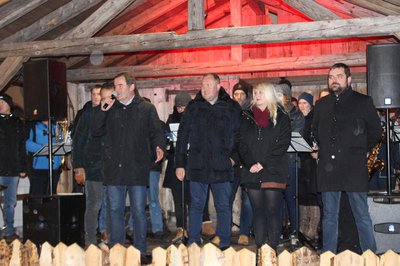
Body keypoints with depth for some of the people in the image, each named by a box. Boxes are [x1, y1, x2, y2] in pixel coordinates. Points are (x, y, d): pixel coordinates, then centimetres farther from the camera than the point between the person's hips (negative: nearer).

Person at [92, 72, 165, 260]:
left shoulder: (146, 109, 4)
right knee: (115, 211, 8)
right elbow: (96, 132, 7)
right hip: (114, 168, 3)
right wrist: (101, 111, -4)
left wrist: (159, 147, -16)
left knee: (139, 212, 4)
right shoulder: (110, 109, 11)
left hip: (137, 169, -2)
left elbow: (156, 133, 3)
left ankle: (140, 252, 14)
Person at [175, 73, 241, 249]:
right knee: (196, 206, 6)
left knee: (223, 206, 6)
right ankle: (193, 244, 14)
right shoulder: (193, 108, 5)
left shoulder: (232, 108, 3)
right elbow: (182, 137, 5)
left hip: (222, 167, 0)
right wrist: (180, 163, 1)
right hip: (197, 166, 1)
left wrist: (234, 157, -3)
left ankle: (223, 243, 16)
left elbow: (239, 136, 8)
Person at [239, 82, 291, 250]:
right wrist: (250, 164, -8)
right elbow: (242, 143, 8)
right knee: (257, 210, 5)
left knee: (273, 210, -4)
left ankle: (272, 247, 1)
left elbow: (282, 145, -5)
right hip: (251, 172, 3)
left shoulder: (281, 118, 4)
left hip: (273, 172, -3)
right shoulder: (247, 117, 13)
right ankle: (259, 248, 10)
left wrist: (263, 164, -12)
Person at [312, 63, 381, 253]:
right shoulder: (321, 104, 14)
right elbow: (315, 131, 25)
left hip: (354, 167, -3)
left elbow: (375, 130, 8)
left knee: (362, 215, -2)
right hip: (328, 167, 4)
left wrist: (360, 150, 7)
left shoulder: (363, 102, 4)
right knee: (329, 216, 9)